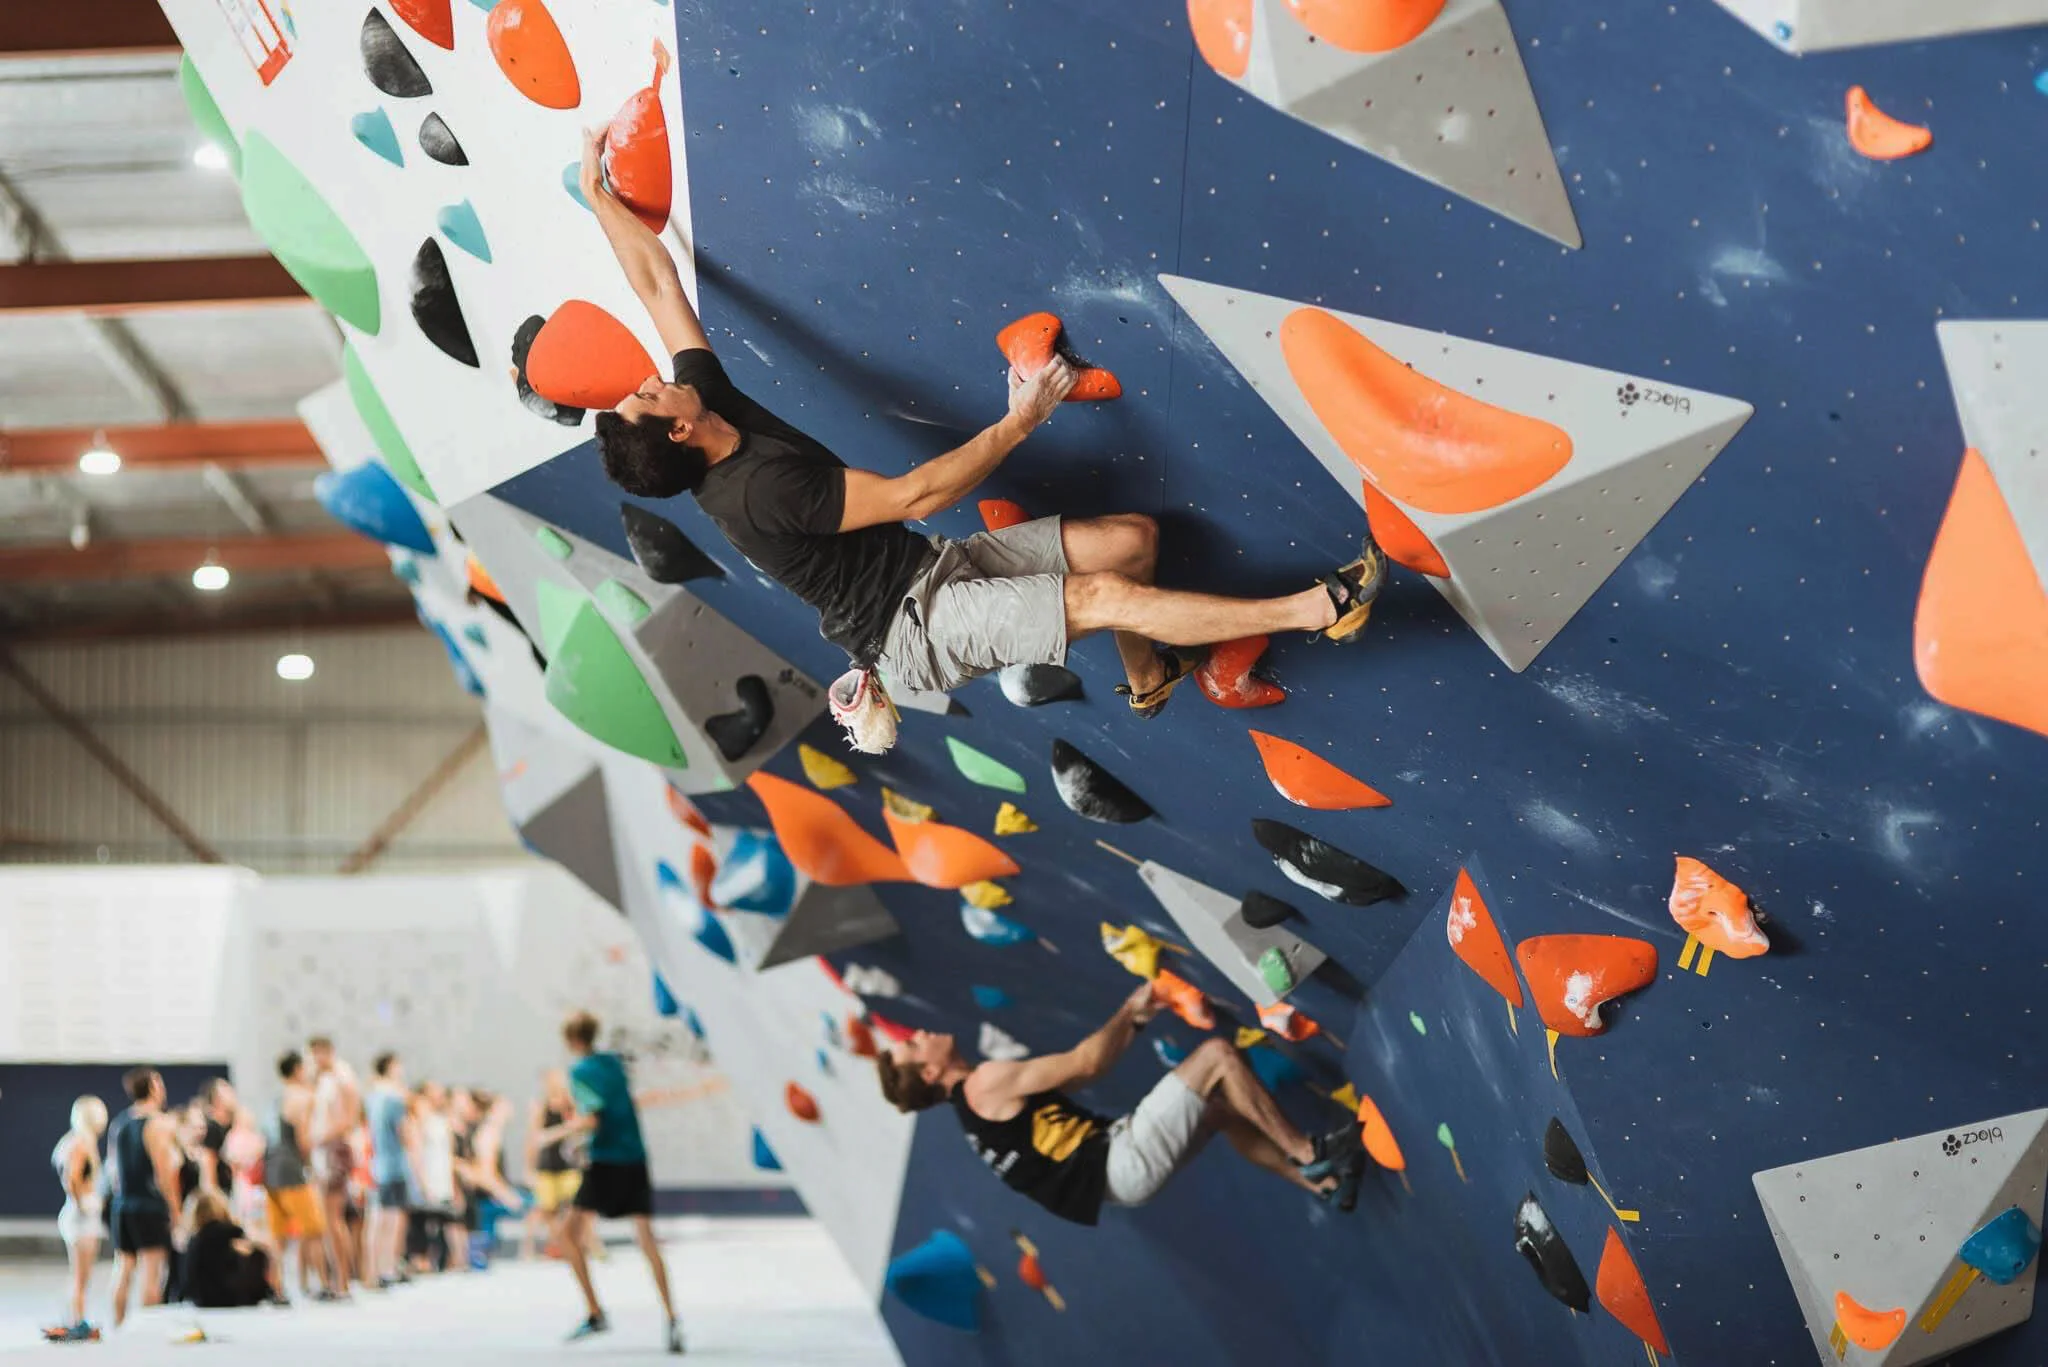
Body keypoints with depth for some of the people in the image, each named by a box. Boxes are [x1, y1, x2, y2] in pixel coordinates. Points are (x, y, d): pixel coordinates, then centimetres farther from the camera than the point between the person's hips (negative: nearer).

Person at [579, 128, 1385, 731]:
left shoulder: (711, 399, -3)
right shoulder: (757, 491, -29)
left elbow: (657, 284, 8)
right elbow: (914, 496, -26)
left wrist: (600, 197, 11)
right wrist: (1018, 423, -19)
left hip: (931, 568, 9)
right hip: (911, 627, -9)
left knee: (1132, 538, 3)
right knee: (1107, 598, -21)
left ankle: (1145, 678, 29)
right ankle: (1317, 610, -16)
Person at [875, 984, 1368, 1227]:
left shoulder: (976, 1105, 17)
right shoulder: (985, 1083, -13)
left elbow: (1081, 1070, 18)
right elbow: (1084, 1063, -13)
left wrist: (1134, 1019, 13)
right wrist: (1129, 1010, 2)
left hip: (1116, 1165, 10)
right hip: (1124, 1164, -9)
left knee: (1222, 1107, 20)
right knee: (1217, 1055, -8)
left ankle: (1321, 1182, 21)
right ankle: (1309, 1153, 3)